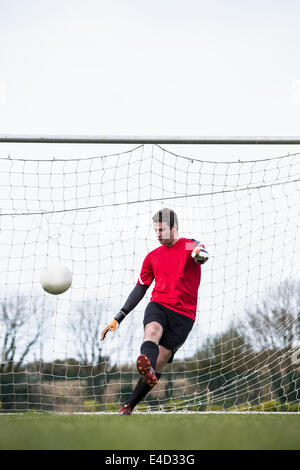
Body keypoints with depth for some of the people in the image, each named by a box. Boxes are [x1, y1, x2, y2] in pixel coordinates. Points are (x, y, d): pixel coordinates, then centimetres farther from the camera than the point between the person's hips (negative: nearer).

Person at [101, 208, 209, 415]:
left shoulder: (190, 245, 4)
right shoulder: (153, 256, 17)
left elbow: (201, 254, -22)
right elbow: (140, 289, 21)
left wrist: (199, 255, -49)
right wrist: (118, 318, 16)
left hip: (183, 315, -3)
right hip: (158, 305, 3)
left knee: (158, 365, -8)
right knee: (152, 332, -33)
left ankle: (129, 405, 0)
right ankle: (146, 365, -63)